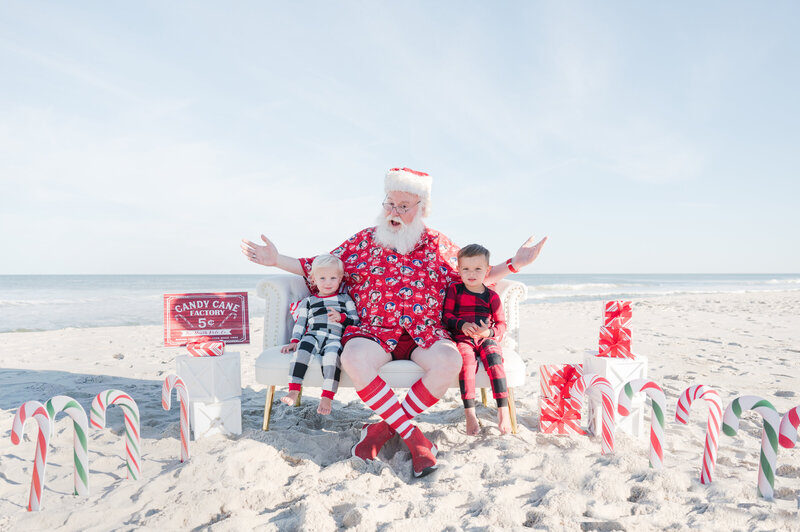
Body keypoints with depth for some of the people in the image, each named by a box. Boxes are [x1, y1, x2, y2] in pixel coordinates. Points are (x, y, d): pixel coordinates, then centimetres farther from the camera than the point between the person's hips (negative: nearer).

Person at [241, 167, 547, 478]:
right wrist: (277, 260, 9)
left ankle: (384, 428, -14)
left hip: (425, 334, 1)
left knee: (449, 360, -33)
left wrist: (514, 264, 6)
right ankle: (413, 436, -21)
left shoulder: (439, 245, 13)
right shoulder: (363, 240, 12)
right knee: (354, 357, -35)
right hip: (374, 331, 0)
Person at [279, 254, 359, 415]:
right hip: (313, 335, 2)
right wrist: (294, 341, 4)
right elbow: (300, 323, 20)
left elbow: (356, 321, 16)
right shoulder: (308, 301, 26)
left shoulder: (345, 299, 23)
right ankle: (293, 391, -40)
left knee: (333, 352, -37)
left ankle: (327, 397, -43)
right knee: (304, 346, -35)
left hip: (335, 338, -1)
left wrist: (341, 317, -3)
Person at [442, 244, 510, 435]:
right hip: (462, 338, -1)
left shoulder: (491, 296, 9)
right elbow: (446, 315, 5)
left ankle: (503, 410, -25)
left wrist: (489, 332, -11)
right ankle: (470, 413, -31)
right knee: (467, 359, -32)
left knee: (494, 359, -30)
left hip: (486, 339, 1)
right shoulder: (454, 290, 8)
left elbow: (501, 324, 11)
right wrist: (462, 325, -14)